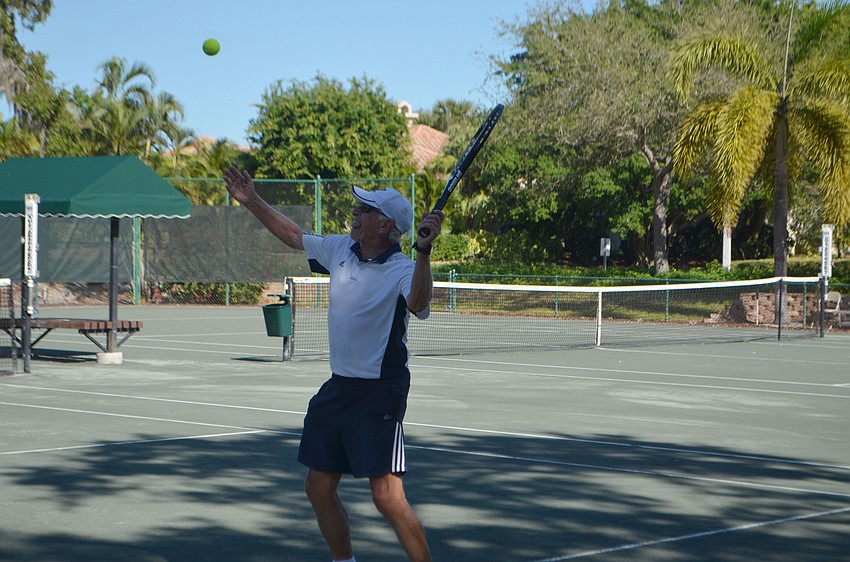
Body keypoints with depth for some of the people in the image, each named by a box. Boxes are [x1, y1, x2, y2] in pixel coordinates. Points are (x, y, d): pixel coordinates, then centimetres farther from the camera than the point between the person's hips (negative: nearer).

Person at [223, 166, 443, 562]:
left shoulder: (402, 270, -17)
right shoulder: (341, 250, 6)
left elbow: (417, 303, -39)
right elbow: (294, 236, 23)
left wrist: (423, 250, -52)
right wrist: (252, 201, 22)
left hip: (379, 393, -8)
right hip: (338, 387, 8)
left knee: (387, 497, -15)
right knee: (319, 488, 14)